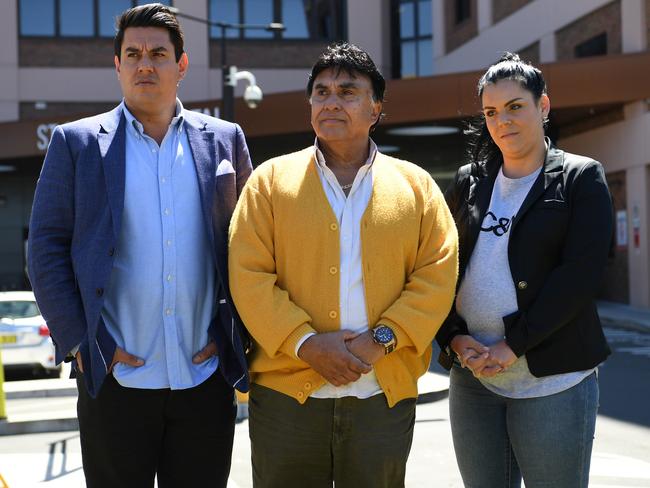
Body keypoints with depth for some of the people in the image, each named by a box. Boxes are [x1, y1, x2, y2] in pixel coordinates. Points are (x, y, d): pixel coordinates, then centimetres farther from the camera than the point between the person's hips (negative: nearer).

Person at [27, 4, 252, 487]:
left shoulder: (224, 140, 7)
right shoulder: (76, 142, 2)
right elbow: (46, 249, 1)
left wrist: (231, 334, 2)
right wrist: (79, 342, -6)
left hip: (206, 377, 2)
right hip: (116, 380, -1)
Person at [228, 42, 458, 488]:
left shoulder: (415, 185, 7)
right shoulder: (271, 180, 4)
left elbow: (438, 275, 0)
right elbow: (248, 276, -4)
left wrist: (383, 339, -12)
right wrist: (304, 344, -14)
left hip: (385, 395, 1)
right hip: (286, 392, -1)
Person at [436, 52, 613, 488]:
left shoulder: (581, 178, 0)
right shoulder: (469, 182, 12)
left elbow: (580, 273, -11)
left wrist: (513, 346, -15)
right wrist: (454, 338, -6)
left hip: (552, 380, -4)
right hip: (471, 377, 4)